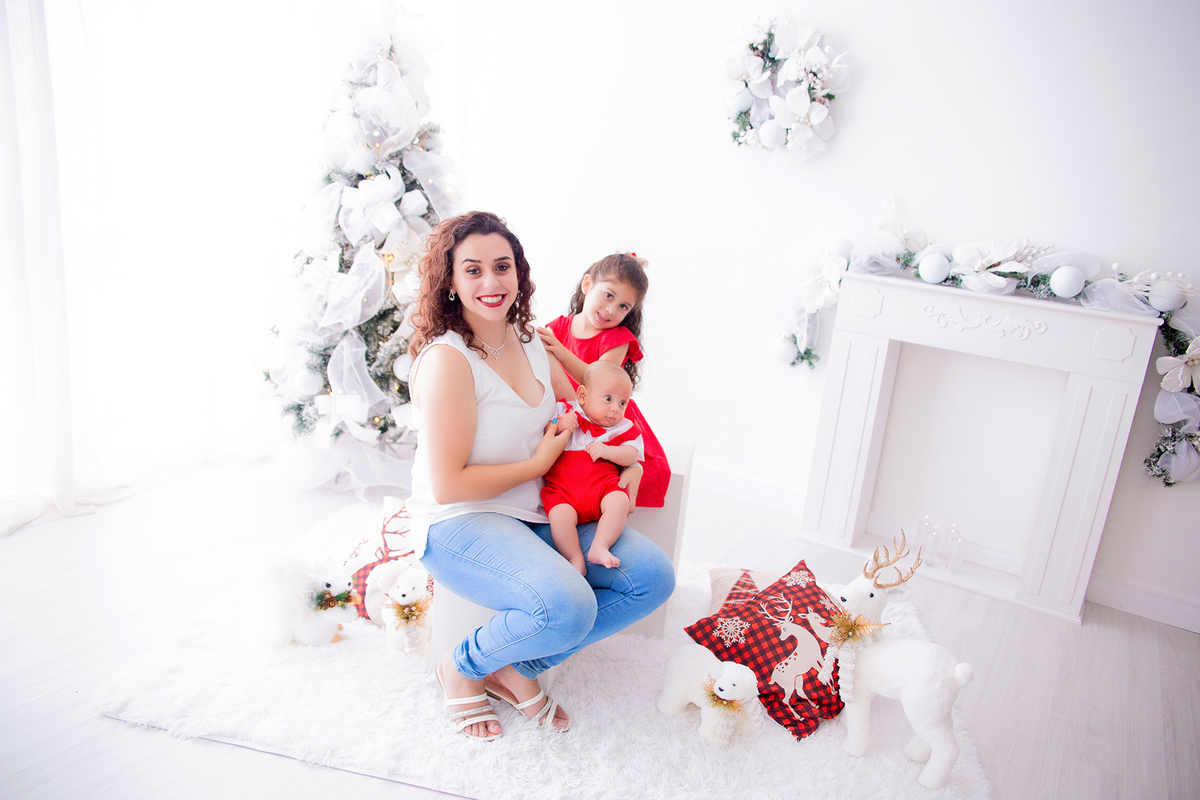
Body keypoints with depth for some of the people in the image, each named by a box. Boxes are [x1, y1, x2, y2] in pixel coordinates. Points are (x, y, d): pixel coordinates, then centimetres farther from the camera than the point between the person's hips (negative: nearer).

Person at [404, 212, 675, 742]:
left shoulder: (526, 340, 6)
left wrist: (630, 461, 4)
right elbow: (448, 485, -20)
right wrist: (541, 463, -12)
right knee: (568, 607, -33)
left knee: (653, 575, -6)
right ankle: (463, 666, 0)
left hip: (536, 515, 8)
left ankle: (517, 669, 4)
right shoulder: (447, 359, -19)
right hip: (458, 524, -8)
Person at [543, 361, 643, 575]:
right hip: (562, 488, -1)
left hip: (602, 486, 2)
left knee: (620, 501, -29)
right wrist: (558, 427, -9)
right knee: (560, 514, -30)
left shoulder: (623, 428, 15)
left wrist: (608, 451, -12)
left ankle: (600, 546, -25)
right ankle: (575, 560, -20)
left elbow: (632, 455, 5)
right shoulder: (565, 412, 11)